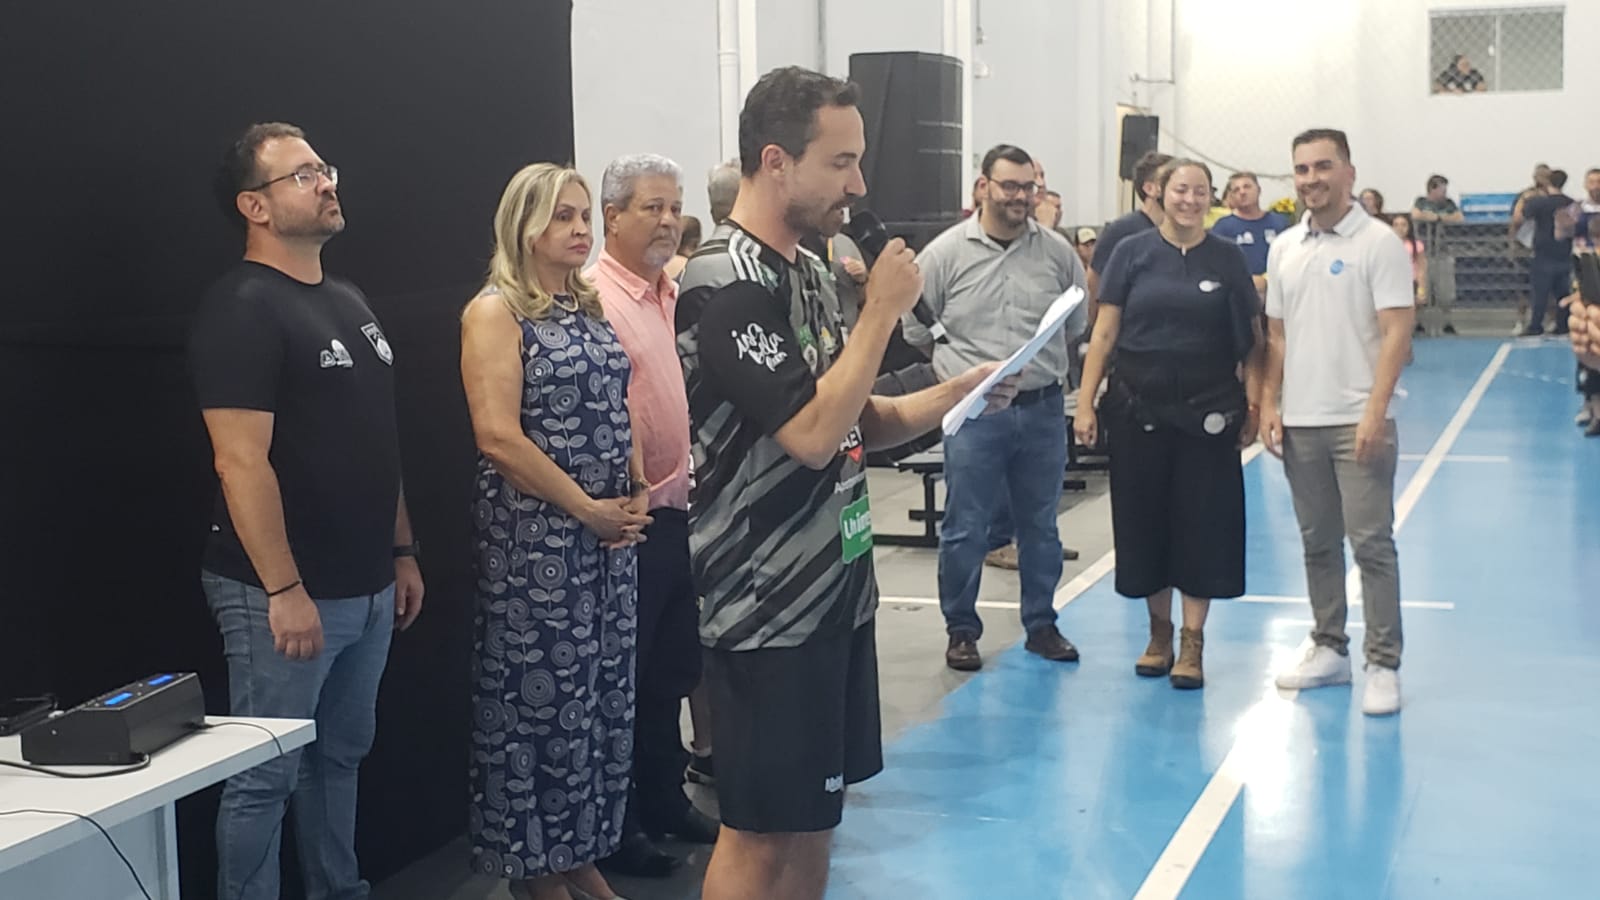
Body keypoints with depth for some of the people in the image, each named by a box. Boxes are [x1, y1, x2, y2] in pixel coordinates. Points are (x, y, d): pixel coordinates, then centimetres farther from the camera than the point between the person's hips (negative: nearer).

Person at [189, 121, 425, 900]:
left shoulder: (347, 301, 13)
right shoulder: (242, 308, -14)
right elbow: (242, 462, -20)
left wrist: (402, 551, 16)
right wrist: (283, 590, -22)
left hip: (366, 588, 8)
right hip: (286, 594, -8)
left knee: (340, 755, 18)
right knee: (266, 775, 2)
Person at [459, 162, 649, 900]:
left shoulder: (592, 305, 12)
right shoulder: (495, 311, -9)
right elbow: (499, 436, -18)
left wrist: (638, 493, 0)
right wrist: (587, 509, -15)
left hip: (609, 532, 7)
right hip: (533, 537, -7)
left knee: (601, 692, 11)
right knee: (537, 695, 1)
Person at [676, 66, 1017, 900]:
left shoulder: (804, 268, 11)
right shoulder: (726, 284, -18)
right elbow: (811, 434, -26)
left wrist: (959, 392, 1)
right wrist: (883, 310, -17)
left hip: (836, 588, 9)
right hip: (770, 606, -9)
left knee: (812, 819, 17)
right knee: (759, 832, 3)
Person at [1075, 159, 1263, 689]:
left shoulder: (1227, 258, 3)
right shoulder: (1133, 253, 2)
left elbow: (1251, 340, 5)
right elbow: (1104, 332, 2)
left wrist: (1254, 404, -1)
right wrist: (1085, 402, -3)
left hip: (1208, 411, 0)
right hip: (1139, 407, 0)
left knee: (1201, 522, 1)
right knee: (1143, 519, 7)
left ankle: (1192, 642, 10)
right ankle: (1159, 630, 23)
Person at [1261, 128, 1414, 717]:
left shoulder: (1378, 243, -6)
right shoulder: (1284, 248, 11)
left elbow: (1396, 332, -11)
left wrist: (1375, 413, -18)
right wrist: (1269, 405, 8)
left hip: (1357, 420, -5)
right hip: (1299, 422, 5)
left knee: (1371, 542, -5)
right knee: (1318, 543, 12)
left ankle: (1383, 665, 2)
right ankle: (1329, 650, 23)